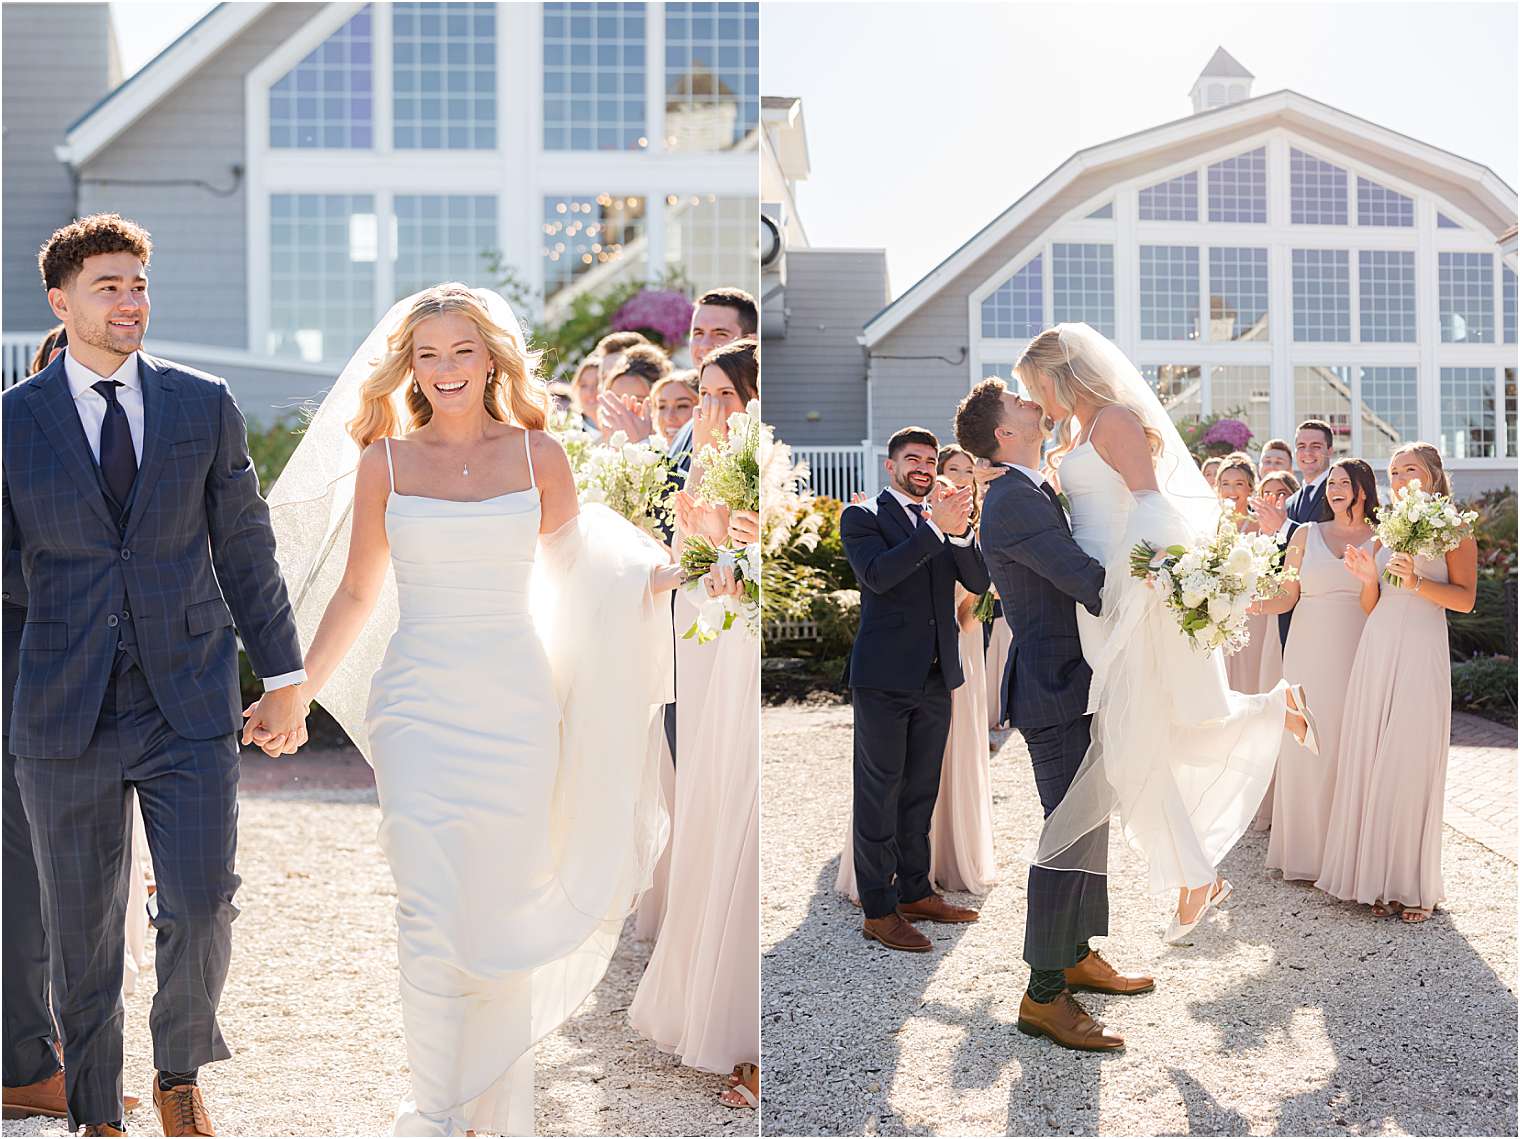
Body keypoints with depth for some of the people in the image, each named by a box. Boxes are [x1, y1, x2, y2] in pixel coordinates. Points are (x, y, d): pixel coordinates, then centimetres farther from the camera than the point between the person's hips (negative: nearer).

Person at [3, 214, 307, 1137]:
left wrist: (283, 677, 7)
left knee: (203, 907, -6)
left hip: (192, 705, 0)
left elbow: (246, 549, 8)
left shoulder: (205, 404, 4)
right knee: (82, 931, 9)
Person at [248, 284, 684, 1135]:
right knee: (431, 921, -7)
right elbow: (356, 594, 11)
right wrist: (297, 691, 10)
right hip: (419, 706, 0)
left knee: (507, 919, 6)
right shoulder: (384, 462, 5)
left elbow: (578, 568, 13)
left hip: (516, 707, 1)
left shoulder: (536, 453, 4)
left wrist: (668, 574, -1)